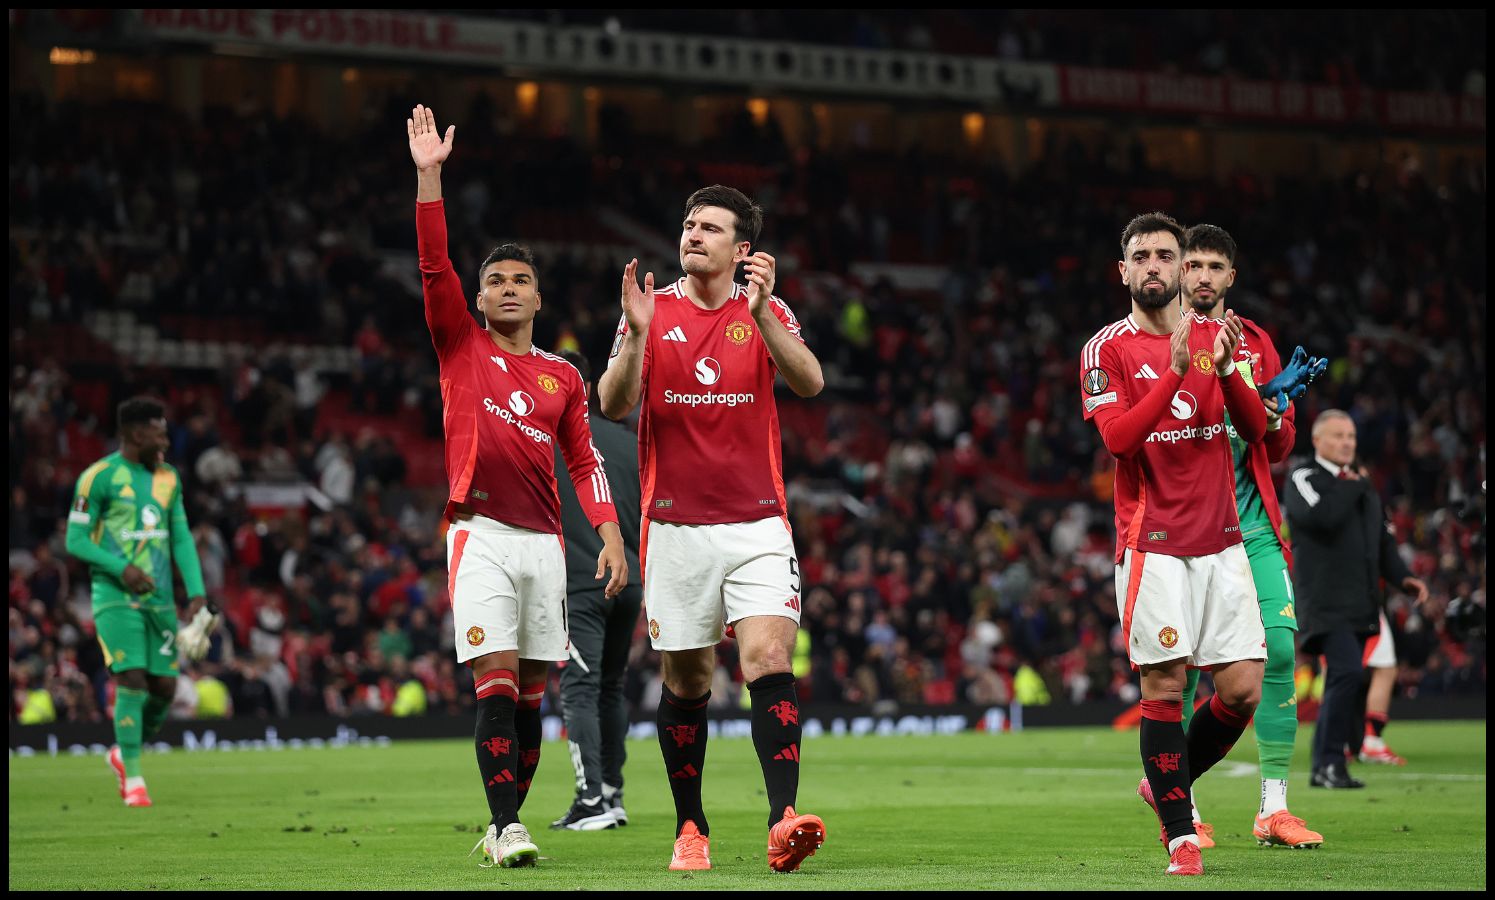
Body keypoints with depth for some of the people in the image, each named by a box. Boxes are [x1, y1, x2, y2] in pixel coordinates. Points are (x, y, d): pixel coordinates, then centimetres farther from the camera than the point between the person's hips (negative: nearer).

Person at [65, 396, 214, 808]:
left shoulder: (168, 478, 12)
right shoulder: (99, 477, -7)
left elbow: (181, 539, 13)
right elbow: (76, 539, -7)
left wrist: (197, 595, 2)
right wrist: (121, 568, -20)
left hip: (160, 599, 6)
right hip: (116, 598, -6)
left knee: (164, 687, 2)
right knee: (132, 679, -15)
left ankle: (124, 753, 27)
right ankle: (133, 780, -8)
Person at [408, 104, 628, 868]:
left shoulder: (562, 376, 14)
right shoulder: (461, 348, 7)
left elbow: (584, 461, 14)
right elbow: (434, 266, -4)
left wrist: (609, 532, 2)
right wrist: (429, 175, -11)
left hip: (544, 540, 3)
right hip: (481, 533, -3)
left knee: (530, 692, 4)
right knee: (496, 682, -12)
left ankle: (504, 824, 13)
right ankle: (505, 828, -13)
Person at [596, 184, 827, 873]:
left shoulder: (767, 313, 6)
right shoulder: (653, 312, 5)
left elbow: (809, 383, -12)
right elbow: (614, 404, -6)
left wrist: (761, 312, -25)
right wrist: (636, 334, -22)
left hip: (757, 523, -1)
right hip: (675, 526, 1)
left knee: (770, 661, -16)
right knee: (685, 680, 6)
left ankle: (783, 820, -24)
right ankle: (690, 828, 18)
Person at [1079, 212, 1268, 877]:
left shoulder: (1214, 335, 11)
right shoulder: (1107, 349, 0)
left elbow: (1256, 430, 4)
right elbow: (1118, 438, -14)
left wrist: (1226, 369, -13)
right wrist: (1177, 371, -24)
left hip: (1221, 540, 4)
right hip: (1152, 542, -4)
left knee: (1243, 691, -1)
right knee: (1164, 686, -8)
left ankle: (1168, 785, 23)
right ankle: (1180, 835, 1)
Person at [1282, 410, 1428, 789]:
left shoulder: (1363, 485, 21)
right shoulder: (1302, 479, -3)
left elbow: (1383, 541, 24)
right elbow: (1324, 517, -23)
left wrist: (1403, 577, 8)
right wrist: (1352, 485, -8)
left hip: (1360, 605, 8)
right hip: (1326, 601, -8)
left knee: (1342, 684, 8)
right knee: (1347, 672, -23)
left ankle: (1323, 769, 15)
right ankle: (1331, 762, -17)